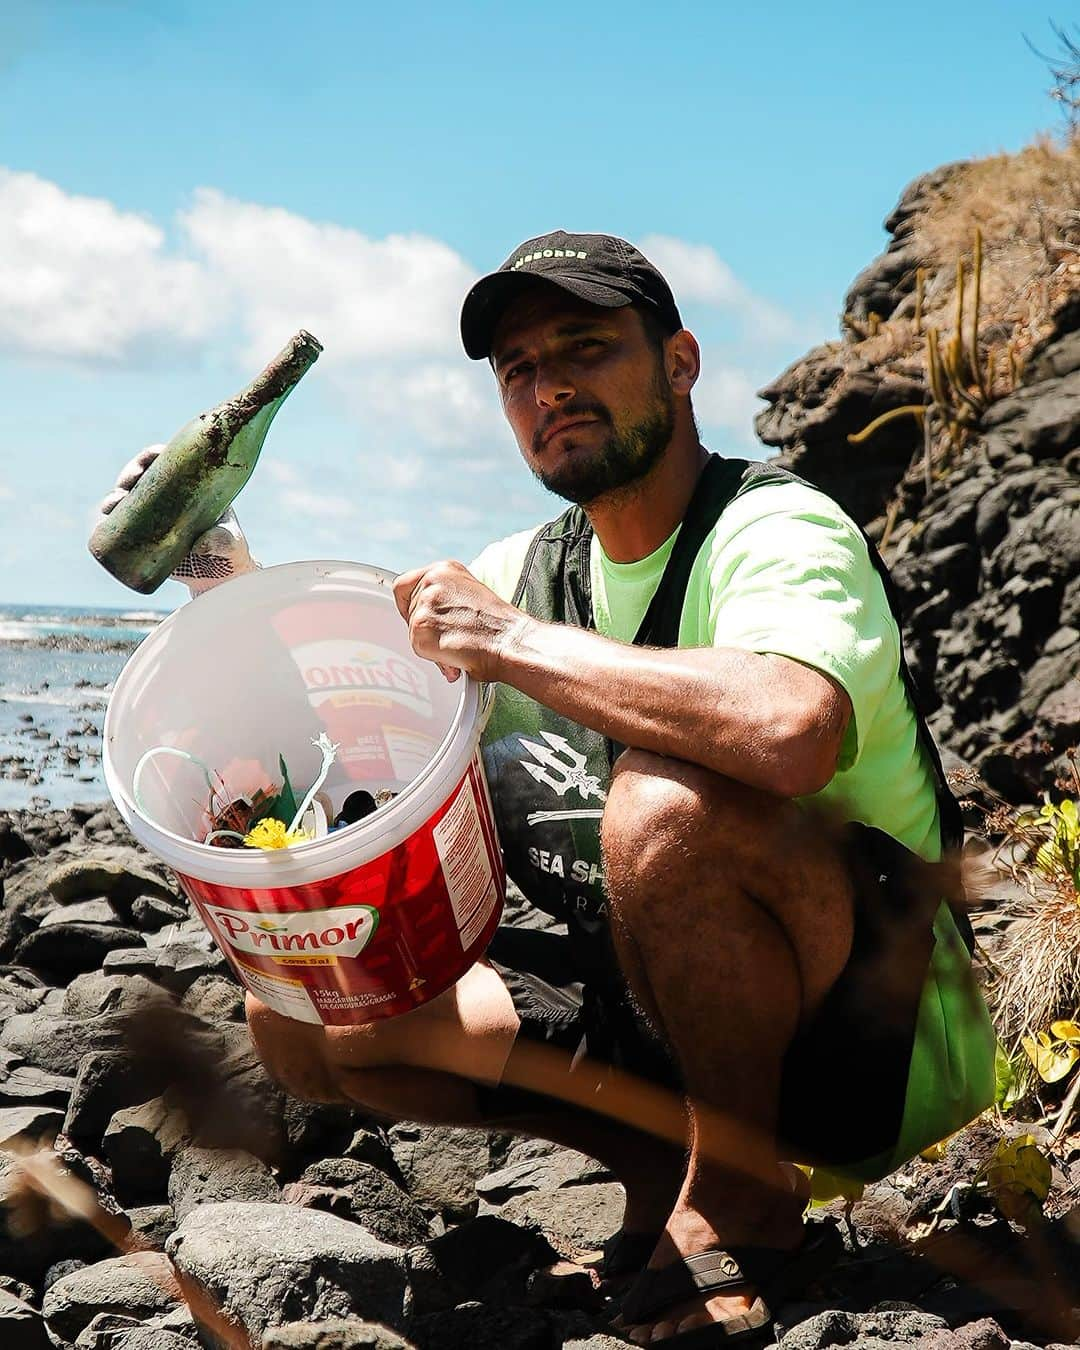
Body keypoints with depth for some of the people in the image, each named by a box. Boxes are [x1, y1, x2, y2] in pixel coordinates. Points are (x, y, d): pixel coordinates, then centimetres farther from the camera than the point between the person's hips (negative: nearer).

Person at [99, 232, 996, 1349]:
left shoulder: (779, 531, -17)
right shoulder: (516, 576, 5)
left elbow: (790, 732, -42)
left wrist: (511, 643, -31)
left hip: (885, 1036, -7)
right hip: (669, 1010, 7)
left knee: (668, 801, -37)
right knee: (299, 1017, -2)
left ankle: (745, 1198, -13)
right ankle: (670, 1162, 4)